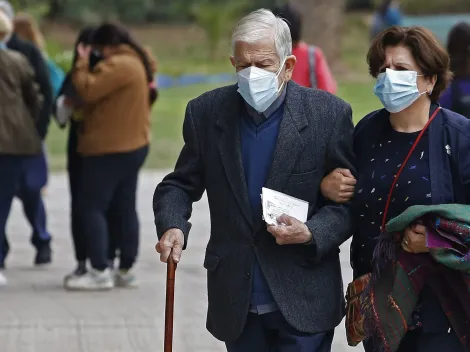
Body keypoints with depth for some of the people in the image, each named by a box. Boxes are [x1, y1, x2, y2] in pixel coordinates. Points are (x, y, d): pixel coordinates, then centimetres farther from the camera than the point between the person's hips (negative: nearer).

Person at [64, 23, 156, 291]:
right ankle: (126, 270, 14)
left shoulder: (118, 65, -19)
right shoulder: (139, 63, 15)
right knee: (125, 209, 12)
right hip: (134, 145, 10)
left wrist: (82, 64, -9)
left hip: (109, 149, -10)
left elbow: (88, 90, -23)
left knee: (90, 208, -6)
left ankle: (100, 271, -9)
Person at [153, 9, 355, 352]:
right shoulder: (207, 113, 2)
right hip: (236, 302, 3)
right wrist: (172, 226, -12)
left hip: (303, 300, -3)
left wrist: (311, 233, -19)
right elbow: (181, 184, 9)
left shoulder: (329, 114, -6)